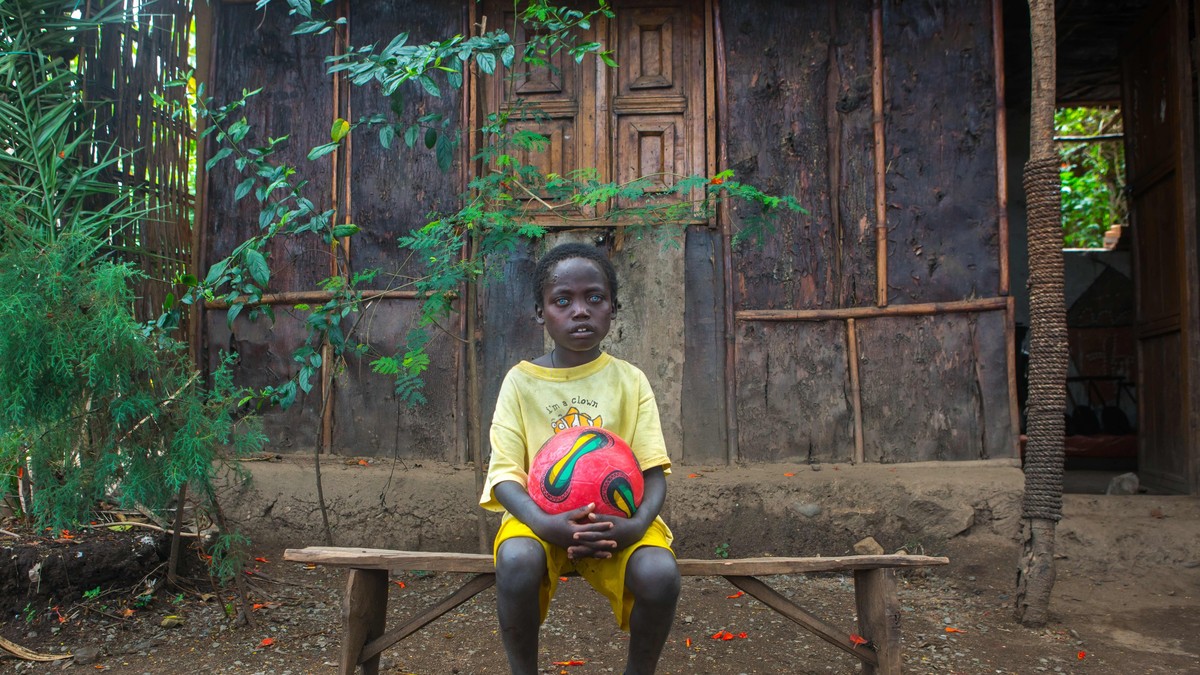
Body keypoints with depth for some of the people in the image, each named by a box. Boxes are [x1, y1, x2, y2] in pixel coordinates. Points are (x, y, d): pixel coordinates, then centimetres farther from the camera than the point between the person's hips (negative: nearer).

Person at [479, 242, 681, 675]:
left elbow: (654, 470, -3)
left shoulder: (629, 380, 2)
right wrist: (544, 523, -27)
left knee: (660, 572, -29)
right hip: (542, 518, 0)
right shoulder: (521, 380, 0)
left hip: (616, 520, 1)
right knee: (516, 561, -34)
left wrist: (638, 523, -25)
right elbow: (505, 472, -7)